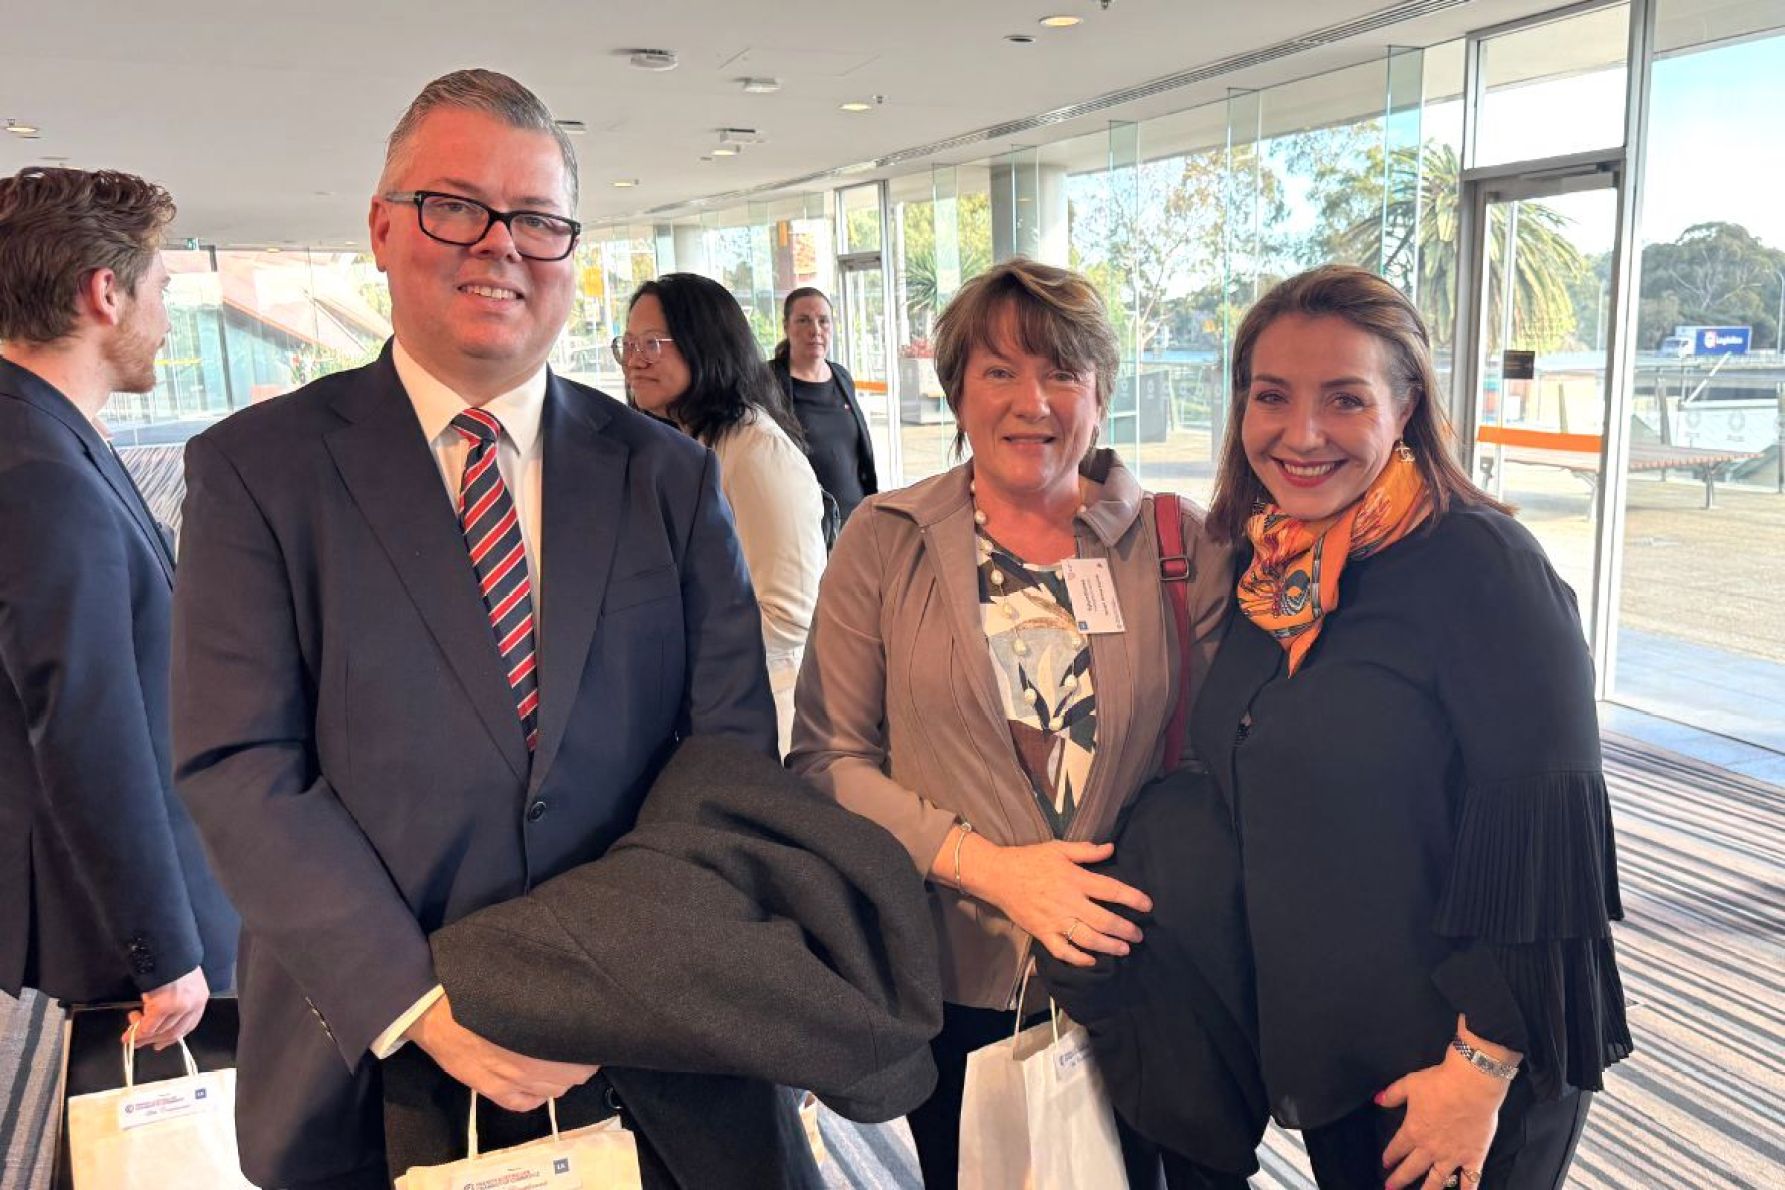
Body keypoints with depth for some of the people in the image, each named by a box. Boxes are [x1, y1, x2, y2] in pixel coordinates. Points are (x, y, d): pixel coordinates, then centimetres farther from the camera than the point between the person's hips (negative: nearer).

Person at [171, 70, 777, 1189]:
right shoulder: (256, 469, -3)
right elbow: (243, 772, -10)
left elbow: (732, 750, -3)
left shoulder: (670, 477, 1)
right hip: (367, 1074, -1)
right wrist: (420, 1003, -19)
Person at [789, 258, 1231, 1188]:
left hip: (1130, 981, 1)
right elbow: (828, 757, -6)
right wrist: (988, 865, -17)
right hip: (955, 982, 0)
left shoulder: (1172, 544, -3)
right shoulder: (884, 541, -4)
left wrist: (1154, 890, -15)